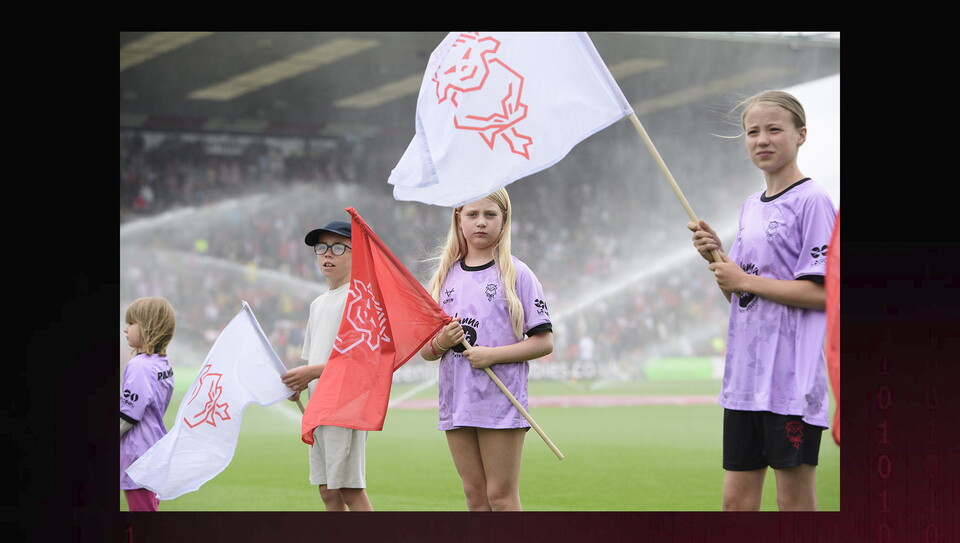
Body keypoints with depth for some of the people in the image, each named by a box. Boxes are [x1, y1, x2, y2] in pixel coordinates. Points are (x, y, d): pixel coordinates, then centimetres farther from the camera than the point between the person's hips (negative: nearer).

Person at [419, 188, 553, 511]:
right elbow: (425, 351, 14)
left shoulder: (516, 274, 0)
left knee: (501, 496, -5)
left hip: (502, 401, -5)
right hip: (457, 400, 5)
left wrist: (492, 354, -16)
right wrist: (440, 343, -9)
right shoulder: (445, 277, 12)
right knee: (475, 496, 7)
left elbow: (544, 342, -5)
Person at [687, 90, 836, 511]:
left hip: (791, 377, -8)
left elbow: (821, 292, -15)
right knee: (736, 501, 8)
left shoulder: (811, 201, -8)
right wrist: (717, 258, 2)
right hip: (744, 376, 8)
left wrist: (743, 280, -10)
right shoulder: (750, 207, 16)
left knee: (795, 502, -3)